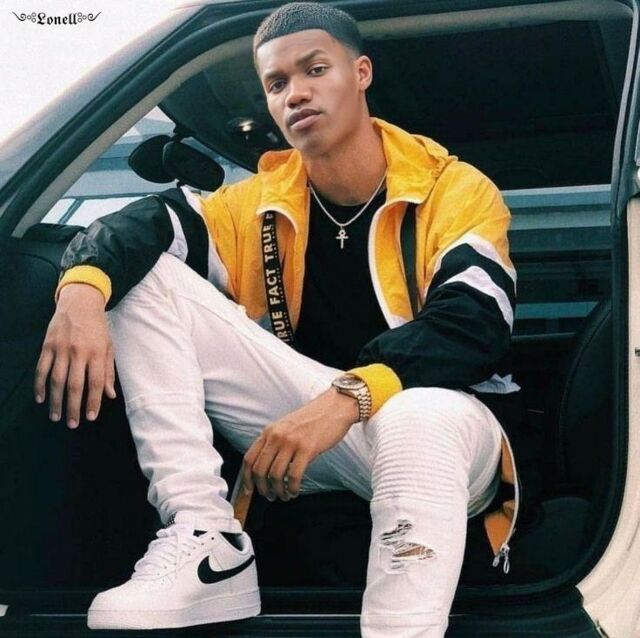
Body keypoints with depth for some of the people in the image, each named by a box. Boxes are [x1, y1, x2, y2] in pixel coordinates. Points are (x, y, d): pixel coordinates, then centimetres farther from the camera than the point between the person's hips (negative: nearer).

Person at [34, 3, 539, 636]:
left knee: (418, 420, -44)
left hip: (441, 423, -4)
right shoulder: (260, 203, 8)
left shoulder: (455, 189, -4)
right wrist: (83, 288, -29)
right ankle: (205, 539, -19)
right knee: (144, 274, -9)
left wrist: (349, 396, -34)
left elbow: (476, 326, -19)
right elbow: (144, 222, -5)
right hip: (307, 419, 5)